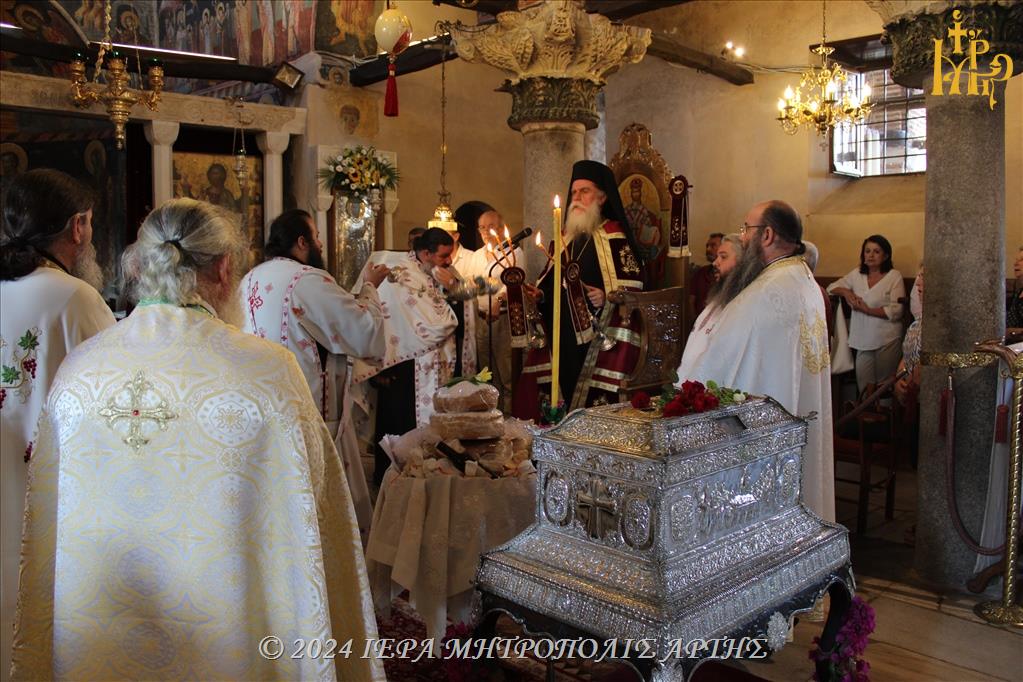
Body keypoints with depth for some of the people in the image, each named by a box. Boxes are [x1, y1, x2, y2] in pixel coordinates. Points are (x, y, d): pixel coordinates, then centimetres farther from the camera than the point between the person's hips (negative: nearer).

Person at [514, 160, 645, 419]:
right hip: (563, 336, 6)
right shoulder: (566, 236, 18)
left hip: (600, 336, -6)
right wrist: (541, 294, 6)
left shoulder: (614, 235, -2)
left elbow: (634, 282, -8)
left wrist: (608, 296, -24)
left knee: (593, 401, -8)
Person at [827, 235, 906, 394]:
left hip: (887, 340, -4)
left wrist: (867, 309, -15)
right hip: (863, 339, 4)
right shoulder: (857, 274, 9)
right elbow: (832, 287, 15)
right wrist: (846, 292, -5)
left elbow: (896, 311, -11)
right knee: (863, 385, 5)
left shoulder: (894, 276, -4)